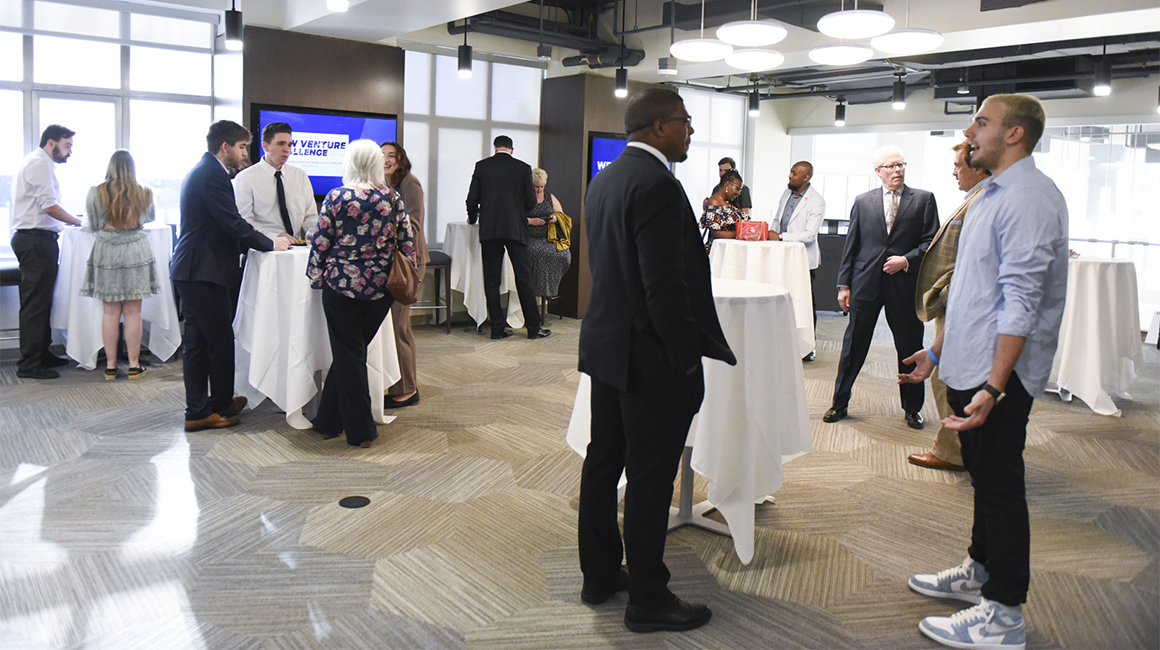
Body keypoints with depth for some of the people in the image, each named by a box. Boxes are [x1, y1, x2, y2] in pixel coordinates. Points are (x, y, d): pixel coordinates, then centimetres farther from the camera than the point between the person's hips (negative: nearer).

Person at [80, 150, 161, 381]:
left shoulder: (97, 193, -3)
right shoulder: (144, 194, 0)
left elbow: (91, 225, 9)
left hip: (106, 253, 0)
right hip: (136, 253, 0)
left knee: (110, 312, 6)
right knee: (133, 312, 4)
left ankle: (111, 365, 10)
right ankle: (134, 365, 7)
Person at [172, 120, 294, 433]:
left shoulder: (202, 170, 19)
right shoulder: (212, 174, -14)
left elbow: (224, 224, 21)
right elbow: (233, 224, -18)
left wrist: (270, 239, 16)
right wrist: (270, 244, -6)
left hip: (190, 268, 11)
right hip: (205, 270, -11)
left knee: (197, 342, 12)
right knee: (221, 341, 1)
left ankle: (197, 410, 17)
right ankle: (220, 405, 15)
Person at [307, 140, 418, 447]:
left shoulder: (336, 198, -6)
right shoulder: (393, 199, 0)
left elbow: (320, 243, -4)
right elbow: (407, 242, 2)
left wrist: (316, 277, 9)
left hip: (342, 284, -2)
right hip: (381, 287, 3)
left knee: (348, 355, 6)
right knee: (353, 351, 16)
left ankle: (360, 430, 11)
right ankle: (329, 420, 24)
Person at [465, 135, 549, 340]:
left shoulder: (482, 166, 3)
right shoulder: (523, 168, 2)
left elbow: (472, 200, 3)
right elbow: (531, 202, 2)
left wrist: (472, 218, 23)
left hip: (489, 230, 1)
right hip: (516, 229, -1)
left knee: (491, 279, 6)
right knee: (524, 278, 4)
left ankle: (498, 327, 6)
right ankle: (533, 327, 7)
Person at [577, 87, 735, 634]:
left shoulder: (604, 180, 11)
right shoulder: (656, 184, -19)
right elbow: (665, 285, -24)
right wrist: (687, 355, -15)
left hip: (606, 344, 10)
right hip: (651, 356, -10)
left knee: (603, 463, 16)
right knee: (650, 478, 1)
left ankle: (599, 574, 31)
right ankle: (647, 600, 14)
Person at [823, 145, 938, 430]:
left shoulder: (923, 199, 6)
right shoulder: (862, 201, 9)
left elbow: (931, 242, 3)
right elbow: (851, 246, 8)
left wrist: (906, 260, -13)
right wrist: (844, 284, 4)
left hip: (905, 284, 0)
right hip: (866, 283, 1)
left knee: (910, 349, 7)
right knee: (853, 346, 5)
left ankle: (912, 408, 23)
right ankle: (839, 404, 17)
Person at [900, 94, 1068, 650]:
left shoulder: (1028, 198, -17)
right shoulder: (988, 197, 15)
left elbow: (1020, 301, -25)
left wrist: (994, 385, -29)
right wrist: (938, 350, 24)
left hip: (999, 375, -10)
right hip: (968, 369, 10)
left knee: (999, 485, -1)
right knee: (984, 478, 21)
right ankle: (980, 573, 37)